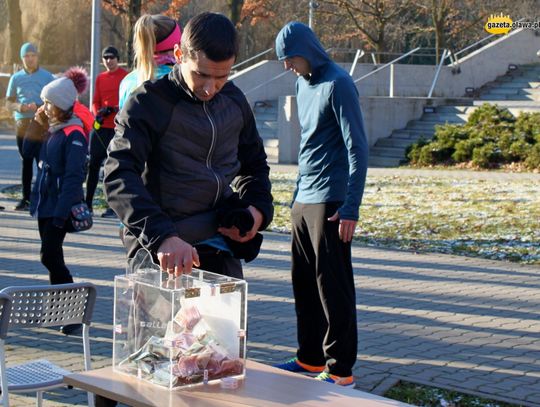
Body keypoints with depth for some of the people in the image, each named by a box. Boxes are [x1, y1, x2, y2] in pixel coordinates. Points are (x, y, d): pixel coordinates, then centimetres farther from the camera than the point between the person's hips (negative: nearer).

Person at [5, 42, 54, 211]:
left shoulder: (47, 77, 4)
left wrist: (39, 107, -16)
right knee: (26, 161, 8)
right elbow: (8, 103, 11)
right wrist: (19, 107, -11)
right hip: (22, 125, 3)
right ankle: (26, 198, 13)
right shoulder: (16, 78, 11)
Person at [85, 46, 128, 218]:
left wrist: (113, 109, -19)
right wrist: (97, 114, -6)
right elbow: (96, 101, 14)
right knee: (93, 164, 4)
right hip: (101, 126, 5)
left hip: (119, 128, -5)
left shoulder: (126, 76, -2)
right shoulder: (100, 78, 14)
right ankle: (88, 203, 11)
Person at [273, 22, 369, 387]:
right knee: (304, 283, 12)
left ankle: (341, 370, 2)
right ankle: (311, 359, 22)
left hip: (330, 203, -8)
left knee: (333, 287, -4)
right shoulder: (303, 84, 14)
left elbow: (357, 149, -15)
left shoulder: (338, 84, -12)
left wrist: (350, 209, -19)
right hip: (304, 202, 8)